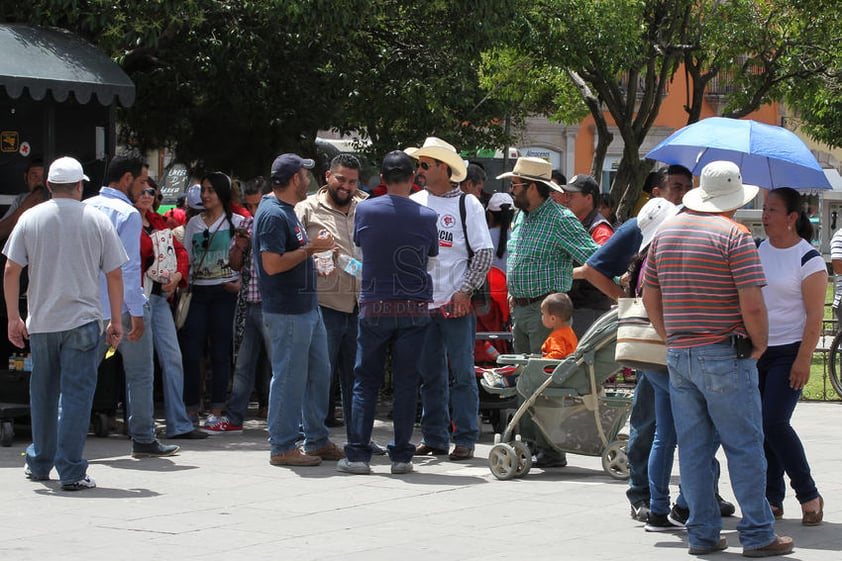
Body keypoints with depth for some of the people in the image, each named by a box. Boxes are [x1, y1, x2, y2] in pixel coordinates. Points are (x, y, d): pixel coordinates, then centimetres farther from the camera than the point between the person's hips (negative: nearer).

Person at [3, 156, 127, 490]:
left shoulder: (30, 218, 1)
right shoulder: (97, 220, -1)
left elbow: (11, 271, -1)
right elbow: (115, 275, 0)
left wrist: (13, 318, 7)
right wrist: (116, 322, 8)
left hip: (41, 322, 2)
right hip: (82, 321, -2)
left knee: (43, 393, 16)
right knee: (76, 393, -2)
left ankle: (38, 464, 27)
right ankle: (71, 472, -7)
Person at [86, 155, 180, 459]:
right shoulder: (128, 214, -12)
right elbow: (129, 267, -17)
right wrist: (137, 313, -15)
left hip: (89, 307, 6)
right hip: (123, 307, -6)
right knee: (140, 375, 5)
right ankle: (143, 440, 8)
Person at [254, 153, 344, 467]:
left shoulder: (288, 212, 18)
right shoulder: (273, 214, -16)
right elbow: (272, 264, -23)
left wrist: (316, 248, 16)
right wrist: (310, 249, -17)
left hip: (307, 306, 11)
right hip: (287, 311, -11)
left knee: (319, 373, 14)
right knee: (290, 377, -5)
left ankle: (317, 441, 23)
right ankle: (283, 447, 2)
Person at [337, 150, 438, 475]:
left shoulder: (365, 210, -3)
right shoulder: (427, 217, -4)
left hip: (374, 306, 0)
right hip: (414, 309, 0)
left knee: (365, 381, 7)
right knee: (406, 382, 5)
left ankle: (358, 454, 3)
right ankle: (401, 455, 6)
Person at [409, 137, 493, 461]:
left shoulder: (467, 204, 0)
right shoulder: (414, 203, 10)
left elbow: (484, 252, -1)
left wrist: (465, 291, -9)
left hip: (456, 304, -4)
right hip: (422, 304, 4)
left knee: (462, 373, -2)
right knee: (430, 374, 8)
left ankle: (465, 440, 2)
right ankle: (434, 439, 14)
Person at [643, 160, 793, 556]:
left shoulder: (666, 232, 11)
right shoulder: (735, 235, -10)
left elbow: (650, 298, 15)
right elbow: (753, 304, -16)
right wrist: (760, 344, -1)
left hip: (678, 356, 6)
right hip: (725, 356, -6)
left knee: (693, 449, 9)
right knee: (744, 446, 0)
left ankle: (702, 534, 11)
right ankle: (757, 535, 1)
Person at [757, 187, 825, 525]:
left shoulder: (808, 259, -9)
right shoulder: (758, 251, 9)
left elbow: (814, 316, -11)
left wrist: (803, 359, -16)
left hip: (788, 354, -6)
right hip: (755, 350, 6)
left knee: (774, 424, -15)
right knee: (759, 427, 4)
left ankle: (809, 495, -1)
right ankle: (772, 500, 12)